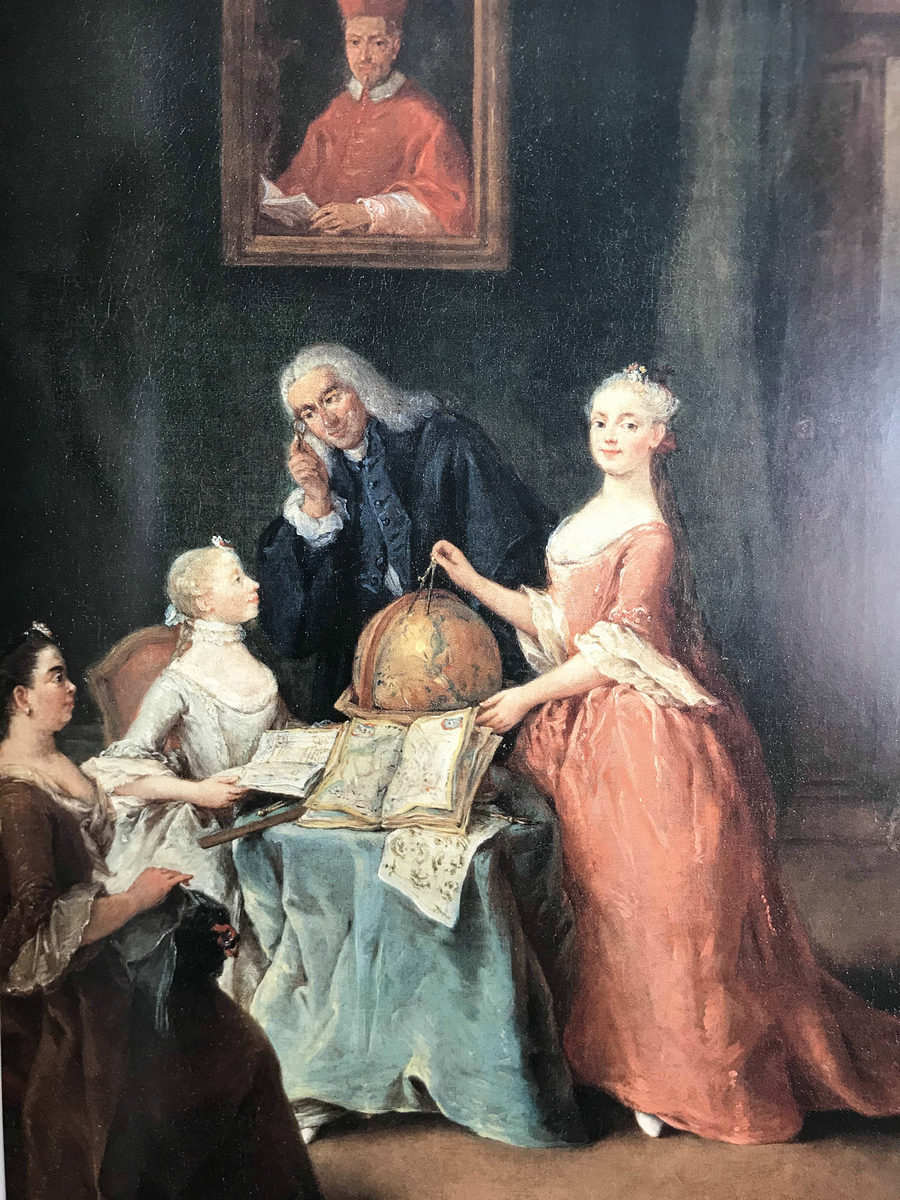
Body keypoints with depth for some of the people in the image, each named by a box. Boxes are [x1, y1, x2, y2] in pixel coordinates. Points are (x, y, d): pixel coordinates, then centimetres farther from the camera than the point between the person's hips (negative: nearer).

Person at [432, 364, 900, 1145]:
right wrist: (474, 583, 8)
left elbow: (619, 649, -17)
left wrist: (527, 698, -13)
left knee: (654, 902, 0)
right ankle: (619, 1050, 29)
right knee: (602, 898, 13)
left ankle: (686, 1077, 17)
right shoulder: (589, 518, 13)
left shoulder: (651, 532, -13)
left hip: (641, 734, -8)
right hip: (583, 727, 8)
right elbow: (558, 625, 12)